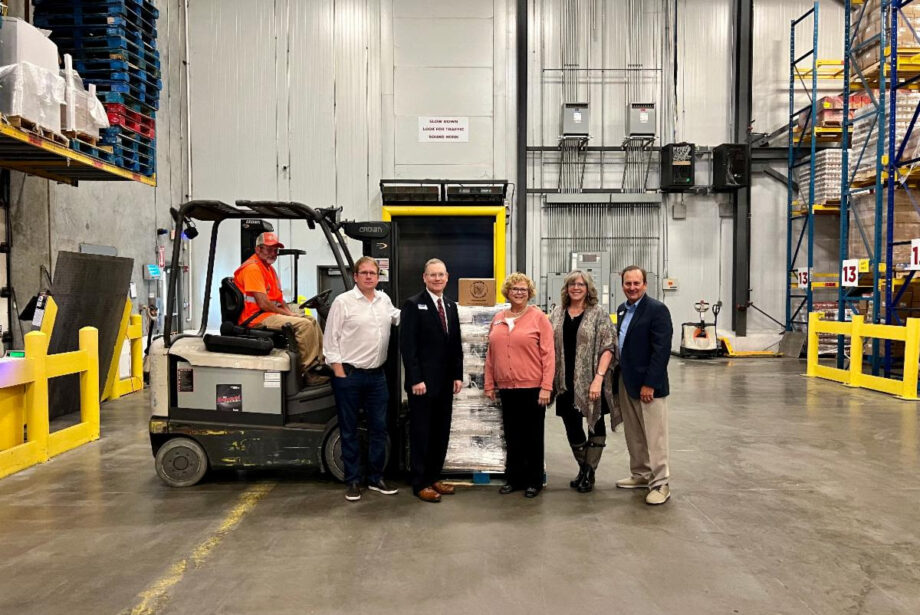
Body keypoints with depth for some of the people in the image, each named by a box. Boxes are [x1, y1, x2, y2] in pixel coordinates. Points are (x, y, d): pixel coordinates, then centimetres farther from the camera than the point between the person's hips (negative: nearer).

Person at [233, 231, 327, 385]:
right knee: (304, 324, -23)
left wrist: (289, 312, 4)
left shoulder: (269, 268, 19)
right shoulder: (252, 268, -15)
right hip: (255, 317, -11)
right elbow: (263, 304, -20)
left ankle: (320, 363, 4)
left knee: (311, 320, 6)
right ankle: (309, 371, -19)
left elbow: (278, 298, 22)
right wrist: (286, 314, -10)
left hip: (270, 313, 11)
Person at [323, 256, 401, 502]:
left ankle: (376, 478, 23)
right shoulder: (343, 302, -8)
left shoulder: (384, 299, 9)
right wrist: (339, 372, -12)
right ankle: (352, 481, 17)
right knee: (349, 430, 6)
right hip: (349, 374, -5)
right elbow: (331, 339, -8)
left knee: (379, 427, 9)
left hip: (377, 375, 5)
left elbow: (396, 317, 30)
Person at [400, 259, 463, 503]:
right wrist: (416, 379, -16)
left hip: (445, 382, 6)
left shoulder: (451, 306, 13)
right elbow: (407, 345, -12)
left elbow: (456, 344, 15)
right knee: (421, 433, 3)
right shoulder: (413, 304, -7)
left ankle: (434, 477, 24)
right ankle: (420, 483, 13)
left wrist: (458, 375, 7)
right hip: (423, 382, -6)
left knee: (441, 432, 12)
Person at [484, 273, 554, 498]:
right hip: (506, 388, 4)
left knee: (532, 436, 8)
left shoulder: (538, 317, -4)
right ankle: (513, 478, 26)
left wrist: (546, 387, -13)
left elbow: (548, 354, -8)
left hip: (532, 388, -4)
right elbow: (491, 354, 12)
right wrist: (489, 384, 9)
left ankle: (534, 481, 20)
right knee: (512, 436, 13)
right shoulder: (498, 319, 9)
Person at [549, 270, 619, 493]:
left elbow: (607, 348, -11)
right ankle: (584, 469, 28)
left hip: (590, 382, -4)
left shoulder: (599, 314, -5)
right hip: (566, 383, 4)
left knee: (595, 424, 7)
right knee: (571, 427, 10)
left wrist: (598, 378, -20)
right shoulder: (557, 313, 7)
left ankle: (589, 472, 19)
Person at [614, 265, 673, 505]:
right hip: (626, 382, 8)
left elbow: (662, 350, -17)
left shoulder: (657, 310, -12)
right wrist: (619, 379, 10)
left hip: (648, 385, -8)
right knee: (633, 435, 15)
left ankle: (660, 484, 9)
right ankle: (641, 475, 28)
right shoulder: (622, 310, 12)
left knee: (654, 437, 0)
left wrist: (649, 384, -19)